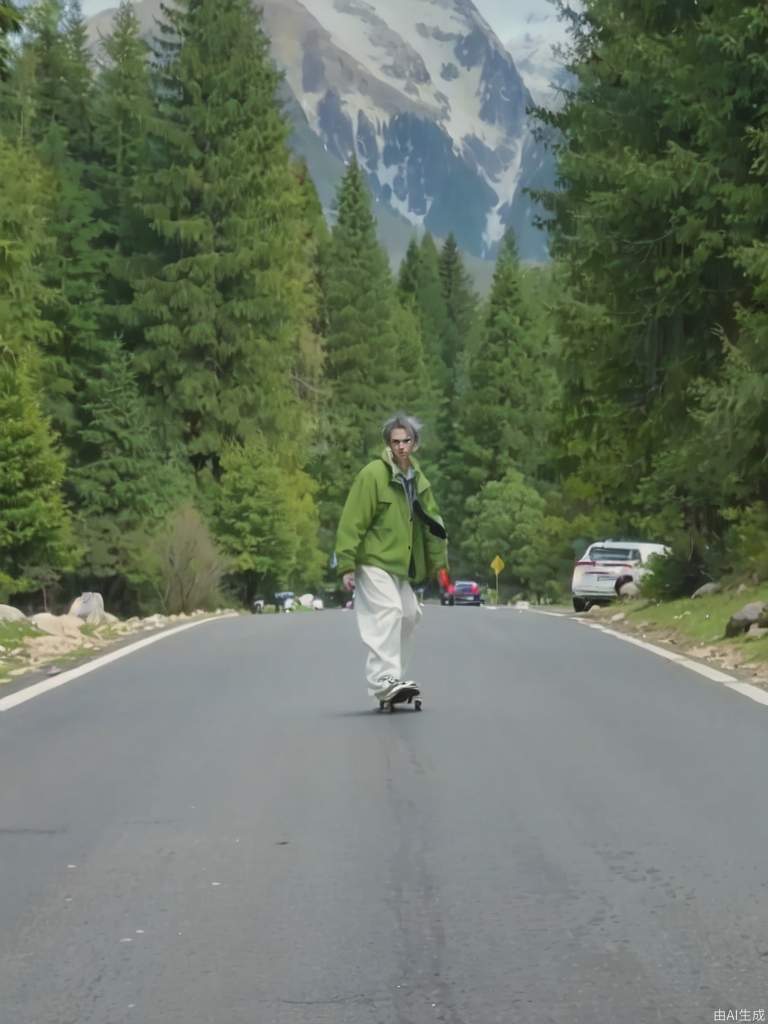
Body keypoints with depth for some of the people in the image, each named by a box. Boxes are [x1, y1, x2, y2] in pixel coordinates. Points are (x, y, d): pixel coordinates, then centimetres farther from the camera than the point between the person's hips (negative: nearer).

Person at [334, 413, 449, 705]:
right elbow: (352, 522, -13)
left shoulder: (418, 481, 12)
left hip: (400, 565, 8)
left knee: (409, 614, 11)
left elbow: (432, 525, 19)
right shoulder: (373, 474, -11)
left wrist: (439, 564, 17)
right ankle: (384, 679, -22)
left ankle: (392, 677, 22)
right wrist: (347, 565, -16)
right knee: (388, 612, -20)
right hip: (373, 562, -8)